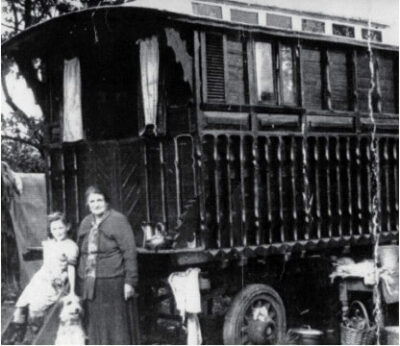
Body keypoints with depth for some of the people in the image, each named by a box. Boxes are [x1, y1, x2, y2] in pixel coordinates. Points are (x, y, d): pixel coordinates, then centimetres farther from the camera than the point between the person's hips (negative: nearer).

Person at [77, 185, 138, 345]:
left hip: (111, 281, -6)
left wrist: (130, 282, -14)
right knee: (93, 324, 10)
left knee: (115, 324, -2)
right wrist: (80, 279, 12)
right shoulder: (85, 223, 14)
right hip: (88, 282, 6)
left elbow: (130, 252, -10)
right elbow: (80, 252, 17)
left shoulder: (117, 220, -6)